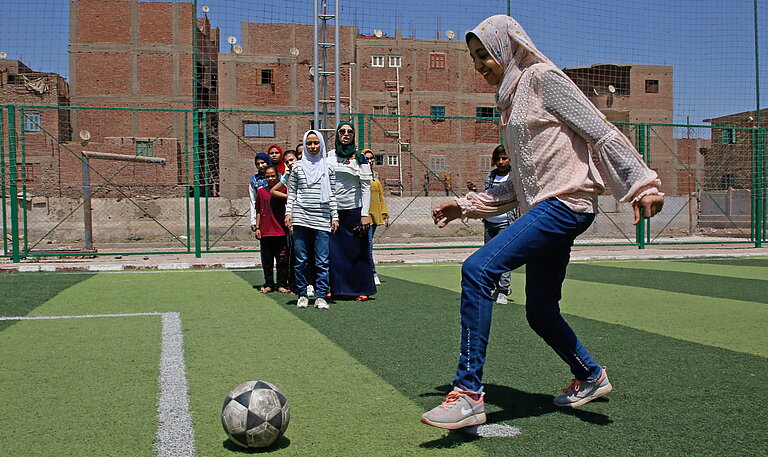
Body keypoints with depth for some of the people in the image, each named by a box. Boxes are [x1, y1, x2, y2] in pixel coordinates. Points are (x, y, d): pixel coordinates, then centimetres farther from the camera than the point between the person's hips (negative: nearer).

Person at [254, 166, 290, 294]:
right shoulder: (261, 191, 7)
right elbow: (258, 211, 12)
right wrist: (257, 227, 8)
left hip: (280, 231, -2)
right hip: (265, 232, 2)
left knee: (282, 259, 2)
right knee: (267, 260, 8)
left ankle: (282, 284, 12)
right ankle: (269, 284, 19)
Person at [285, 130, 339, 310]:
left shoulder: (328, 167, 10)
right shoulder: (298, 167, 9)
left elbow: (332, 194, 12)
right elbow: (291, 192, 10)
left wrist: (335, 217, 8)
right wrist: (288, 213, 1)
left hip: (322, 220, 0)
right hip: (301, 219, 0)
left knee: (322, 261, -2)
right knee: (301, 260, 2)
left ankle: (321, 296, 5)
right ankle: (302, 295, 13)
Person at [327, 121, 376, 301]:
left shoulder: (359, 158, 1)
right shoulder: (329, 156, 10)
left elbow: (366, 187, -2)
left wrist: (365, 214, -10)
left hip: (353, 211, -3)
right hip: (332, 210, 3)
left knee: (357, 251, 0)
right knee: (333, 251, 2)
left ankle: (363, 290, 8)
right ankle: (334, 288, 12)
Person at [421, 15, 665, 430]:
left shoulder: (542, 77, -2)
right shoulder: (511, 100, 22)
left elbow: (601, 131, -10)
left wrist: (642, 183, -19)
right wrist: (466, 205, 20)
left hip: (564, 204, -9)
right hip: (541, 209, 9)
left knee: (477, 270, -24)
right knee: (540, 314, 15)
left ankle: (469, 394, -22)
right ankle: (590, 377, 40)